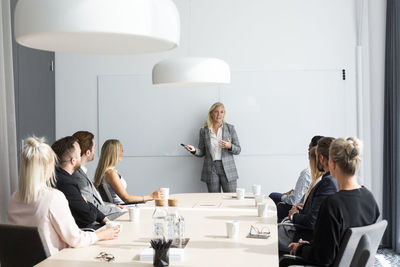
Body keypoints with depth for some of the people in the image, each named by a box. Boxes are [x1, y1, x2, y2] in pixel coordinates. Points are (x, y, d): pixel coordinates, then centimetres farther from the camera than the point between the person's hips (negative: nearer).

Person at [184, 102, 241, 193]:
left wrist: (230, 146, -15)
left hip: (227, 169, 0)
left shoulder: (230, 128, 5)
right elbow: (202, 152, 10)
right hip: (211, 169, 0)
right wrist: (194, 150, -10)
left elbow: (238, 150, 6)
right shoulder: (204, 130, 6)